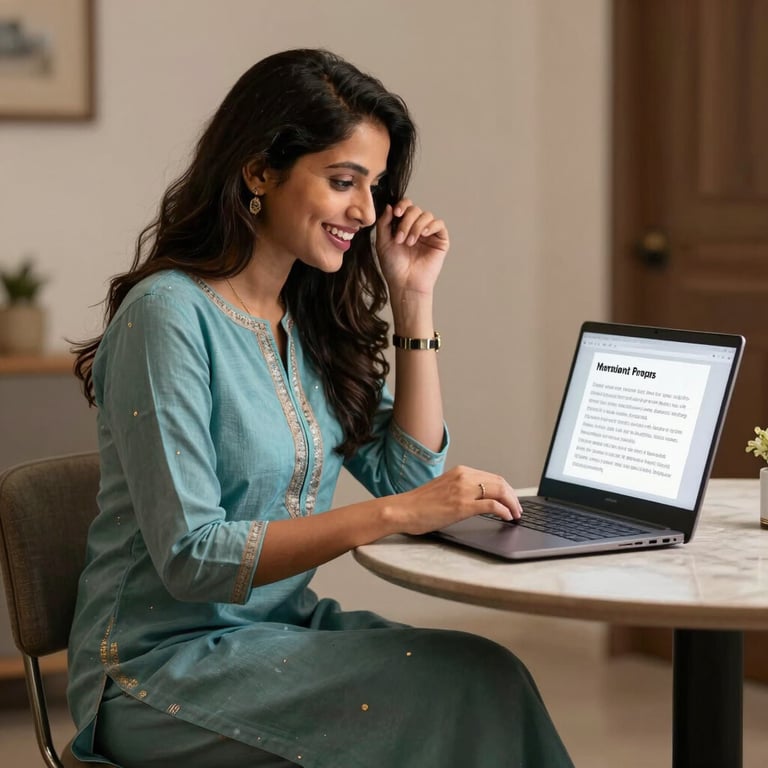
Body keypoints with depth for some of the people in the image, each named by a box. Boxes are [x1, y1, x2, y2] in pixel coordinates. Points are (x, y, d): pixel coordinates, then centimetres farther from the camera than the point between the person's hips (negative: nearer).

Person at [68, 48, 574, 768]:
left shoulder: (312, 317, 8)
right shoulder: (169, 315, -16)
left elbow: (409, 477, 9)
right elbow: (189, 558, -21)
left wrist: (414, 302, 3)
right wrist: (390, 515, -27)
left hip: (284, 628, 7)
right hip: (164, 665, -7)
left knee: (487, 679, -21)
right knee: (469, 691, -25)